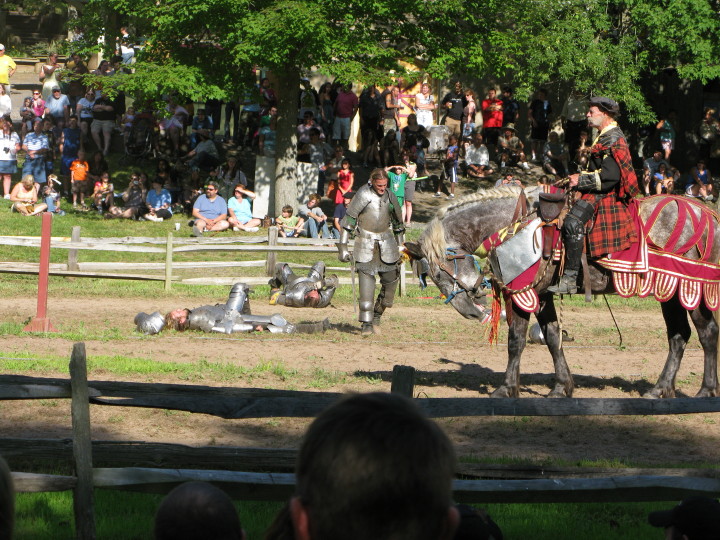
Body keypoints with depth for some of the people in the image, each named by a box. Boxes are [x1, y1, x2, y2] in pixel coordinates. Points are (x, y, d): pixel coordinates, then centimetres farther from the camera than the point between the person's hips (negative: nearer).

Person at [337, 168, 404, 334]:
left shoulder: (390, 197, 4)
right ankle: (366, 323, -6)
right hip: (365, 242, -5)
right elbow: (348, 220, -11)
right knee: (366, 282, -10)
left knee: (391, 280, 2)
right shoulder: (363, 195, -11)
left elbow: (398, 221, 18)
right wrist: (343, 247, -15)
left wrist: (399, 245, 21)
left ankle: (377, 315, 20)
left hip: (386, 241, 5)